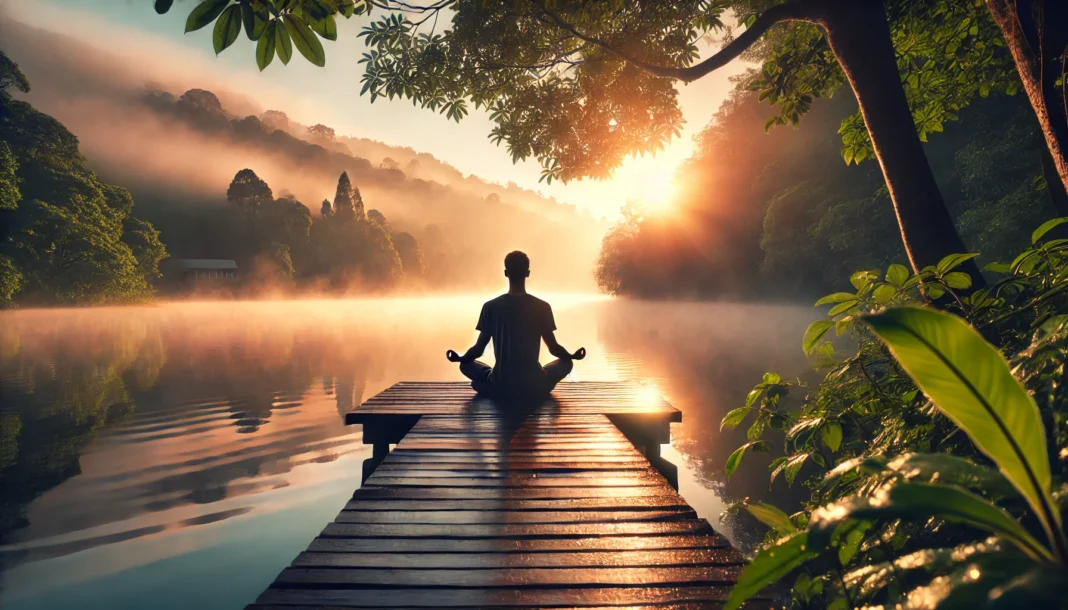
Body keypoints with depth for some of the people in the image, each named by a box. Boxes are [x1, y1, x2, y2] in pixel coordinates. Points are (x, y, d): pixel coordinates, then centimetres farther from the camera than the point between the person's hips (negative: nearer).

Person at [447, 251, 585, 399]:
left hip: (500, 388, 1)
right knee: (566, 362, 26)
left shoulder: (490, 307, -5)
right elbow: (554, 348, 0)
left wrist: (459, 357, 21)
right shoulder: (542, 307, -6)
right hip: (534, 387, -1)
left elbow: (478, 349, 0)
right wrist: (572, 355, 21)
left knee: (466, 365, 27)